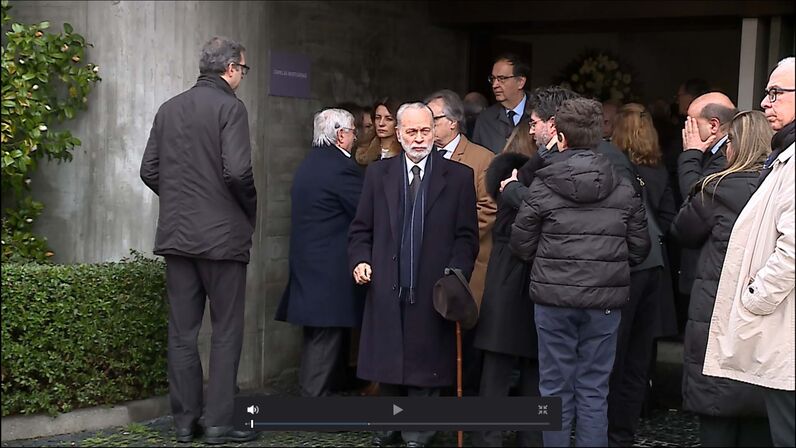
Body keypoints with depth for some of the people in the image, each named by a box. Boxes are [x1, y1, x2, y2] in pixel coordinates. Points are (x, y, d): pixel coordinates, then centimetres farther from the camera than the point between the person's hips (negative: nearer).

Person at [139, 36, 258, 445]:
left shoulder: (169, 109, 10)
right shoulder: (229, 107, -9)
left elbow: (149, 171, 10)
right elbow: (237, 171, -18)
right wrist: (251, 210, -1)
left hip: (176, 234, 6)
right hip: (222, 235, -6)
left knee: (182, 331, 9)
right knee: (226, 330, 2)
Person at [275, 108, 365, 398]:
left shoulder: (307, 165, 15)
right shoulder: (341, 167, -15)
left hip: (308, 266, 9)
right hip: (332, 275, -9)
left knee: (316, 341, 15)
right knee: (326, 342, -7)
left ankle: (310, 393, 20)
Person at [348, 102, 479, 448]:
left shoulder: (459, 176, 2)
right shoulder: (378, 174, 10)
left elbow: (467, 235, 0)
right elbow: (361, 229, 12)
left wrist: (456, 273, -12)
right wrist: (360, 260, -4)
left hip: (433, 290, -2)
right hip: (387, 289, 2)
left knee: (424, 366, 3)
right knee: (387, 363, 10)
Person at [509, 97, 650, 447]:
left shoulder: (542, 187, -5)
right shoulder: (623, 189, 1)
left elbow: (521, 245, -1)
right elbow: (639, 247, 3)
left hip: (554, 299, -1)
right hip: (605, 300, 2)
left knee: (556, 388, 8)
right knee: (594, 389, 8)